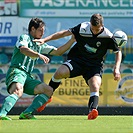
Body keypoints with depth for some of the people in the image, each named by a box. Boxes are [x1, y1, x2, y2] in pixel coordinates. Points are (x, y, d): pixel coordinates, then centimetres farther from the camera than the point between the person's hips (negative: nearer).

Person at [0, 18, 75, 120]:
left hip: (28, 77, 8)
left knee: (49, 90, -2)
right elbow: (23, 49, -20)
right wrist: (39, 55, -33)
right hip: (17, 71, -8)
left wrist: (72, 40, 22)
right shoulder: (25, 38, 3)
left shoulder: (40, 45, 27)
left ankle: (27, 113, -11)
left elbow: (58, 52, 30)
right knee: (18, 91, -36)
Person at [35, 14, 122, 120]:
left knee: (95, 87, -26)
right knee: (60, 72, -25)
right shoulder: (83, 28, -11)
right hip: (77, 60, 1)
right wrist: (45, 39, -5)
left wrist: (117, 69, -11)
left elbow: (118, 52, 2)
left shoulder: (107, 36, -13)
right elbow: (65, 33, -1)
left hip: (95, 65, 0)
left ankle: (92, 110, -43)